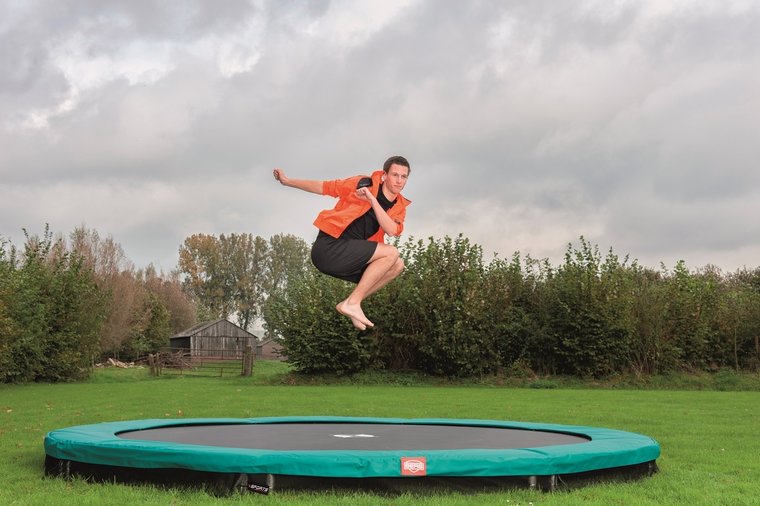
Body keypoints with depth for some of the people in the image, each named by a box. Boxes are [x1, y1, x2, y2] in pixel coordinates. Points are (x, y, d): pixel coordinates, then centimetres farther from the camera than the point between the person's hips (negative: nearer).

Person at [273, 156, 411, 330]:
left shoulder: (399, 207, 11)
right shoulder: (364, 184, -3)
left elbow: (392, 230, -11)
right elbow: (324, 187, 5)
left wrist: (372, 200, -19)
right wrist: (287, 181, 6)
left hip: (349, 258, 6)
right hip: (328, 247, -6)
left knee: (397, 266, -3)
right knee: (391, 253, -18)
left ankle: (350, 303, -2)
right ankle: (352, 303, -15)